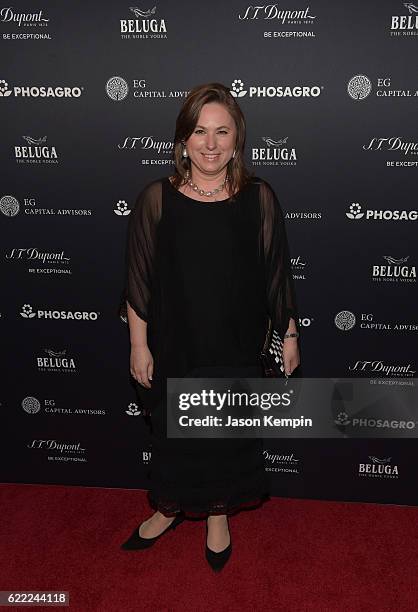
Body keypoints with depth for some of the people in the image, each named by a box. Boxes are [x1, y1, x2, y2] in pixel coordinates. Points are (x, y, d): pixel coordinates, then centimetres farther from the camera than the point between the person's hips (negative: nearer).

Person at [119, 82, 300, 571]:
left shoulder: (259, 199, -7)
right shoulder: (156, 200, -9)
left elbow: (276, 273, 0)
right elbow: (138, 280, -5)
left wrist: (289, 334, 4)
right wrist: (139, 345, -4)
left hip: (236, 348, 1)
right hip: (173, 346, 0)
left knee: (229, 432, 16)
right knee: (172, 431, 17)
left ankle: (218, 514, 43)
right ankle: (169, 508, 45)